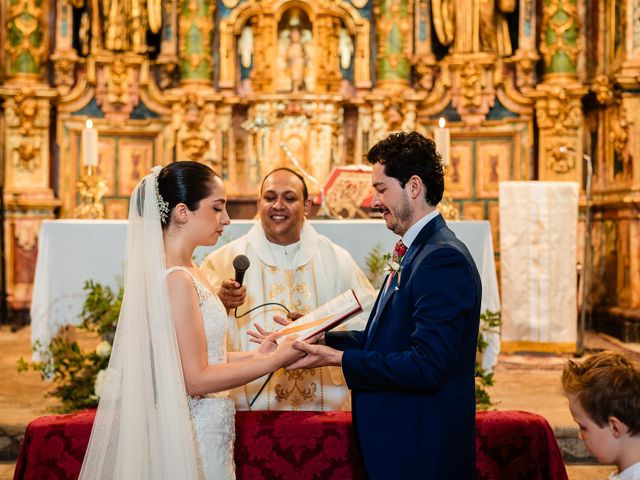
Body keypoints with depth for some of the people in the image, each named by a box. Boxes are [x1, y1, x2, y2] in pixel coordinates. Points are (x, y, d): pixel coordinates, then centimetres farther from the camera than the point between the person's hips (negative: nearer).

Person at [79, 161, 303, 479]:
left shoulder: (187, 271, 8)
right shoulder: (175, 279, -20)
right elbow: (195, 379, -20)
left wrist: (254, 357, 5)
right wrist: (276, 359, -17)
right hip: (191, 439, -9)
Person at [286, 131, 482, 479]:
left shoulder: (444, 259, -20)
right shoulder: (413, 253, 12)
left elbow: (427, 366, -26)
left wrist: (338, 358, -20)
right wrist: (319, 338, 4)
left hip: (422, 450, -9)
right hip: (396, 439, 9)